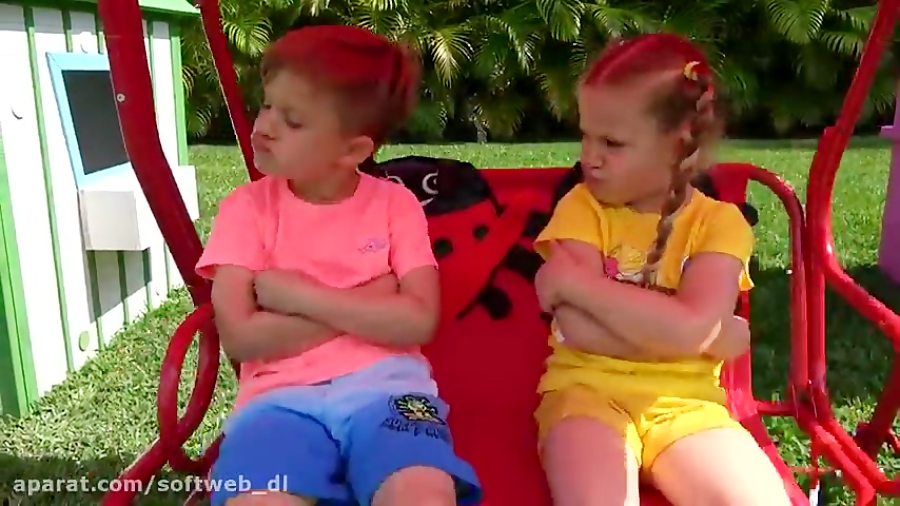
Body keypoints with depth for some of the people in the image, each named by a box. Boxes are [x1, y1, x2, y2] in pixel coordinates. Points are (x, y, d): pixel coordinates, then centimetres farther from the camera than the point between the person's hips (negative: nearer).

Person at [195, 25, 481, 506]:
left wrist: (300, 294, -9)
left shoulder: (394, 204, 5)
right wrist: (367, 303, -7)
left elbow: (418, 321, -6)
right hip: (282, 395, 1)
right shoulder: (247, 207, 5)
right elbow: (240, 337, -5)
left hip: (383, 384, 0)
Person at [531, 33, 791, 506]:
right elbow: (578, 327, -14)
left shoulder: (719, 222, 1)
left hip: (683, 400, 2)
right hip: (588, 390, -1)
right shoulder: (581, 207, 0)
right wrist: (714, 336, -11)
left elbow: (691, 329, -17)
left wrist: (574, 280, -14)